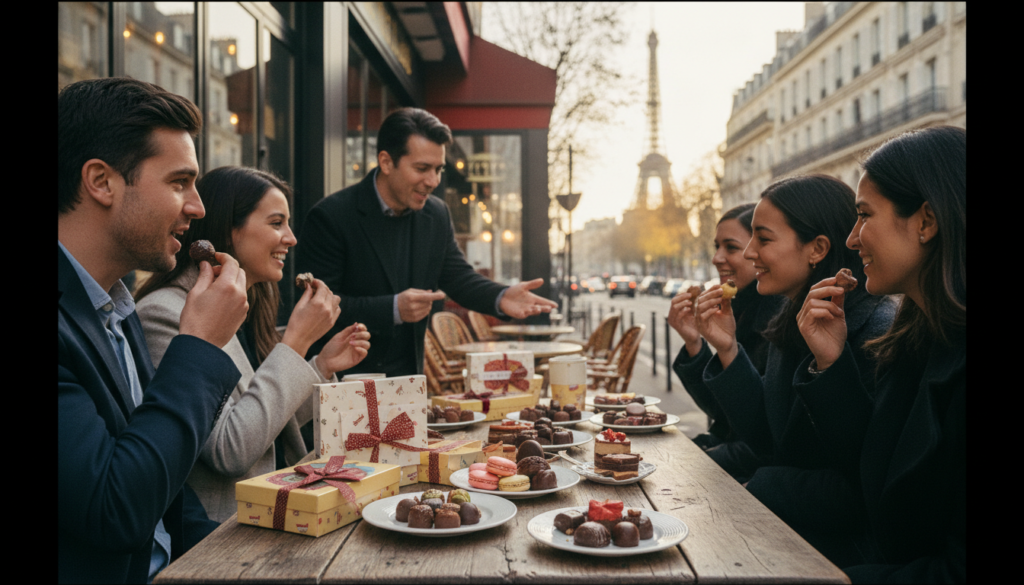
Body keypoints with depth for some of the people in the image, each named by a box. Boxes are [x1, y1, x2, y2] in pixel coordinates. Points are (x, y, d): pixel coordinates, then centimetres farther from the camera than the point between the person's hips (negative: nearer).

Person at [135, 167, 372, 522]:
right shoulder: (166, 313, -16)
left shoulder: (248, 308, 11)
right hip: (221, 532, -8)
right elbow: (230, 451, -23)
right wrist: (296, 342, -20)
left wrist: (322, 367, 3)